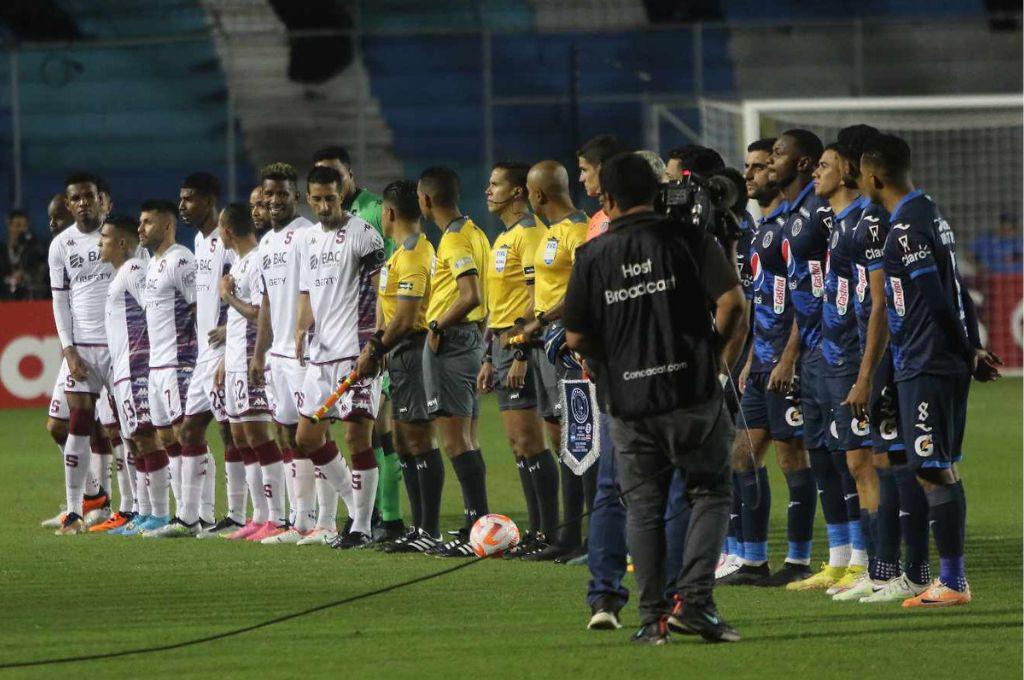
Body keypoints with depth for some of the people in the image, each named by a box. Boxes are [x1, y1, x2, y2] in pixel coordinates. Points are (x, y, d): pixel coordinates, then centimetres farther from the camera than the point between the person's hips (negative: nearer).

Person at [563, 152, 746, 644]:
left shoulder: (593, 256, 1)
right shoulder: (689, 239, -3)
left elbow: (575, 338, 1)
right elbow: (732, 302, -12)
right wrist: (715, 349, 6)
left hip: (628, 400, 2)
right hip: (693, 391, -1)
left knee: (643, 507, 11)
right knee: (711, 493, 11)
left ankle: (652, 617, 8)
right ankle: (694, 600, -4)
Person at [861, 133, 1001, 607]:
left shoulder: (906, 229, -17)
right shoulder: (930, 214, 15)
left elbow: (937, 301, -19)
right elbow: (955, 293, 17)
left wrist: (968, 354, -8)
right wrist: (971, 350, 15)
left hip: (925, 367, -10)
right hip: (946, 365, 10)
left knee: (934, 471, -8)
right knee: (943, 470, 13)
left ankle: (951, 582, -7)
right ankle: (951, 579, 17)